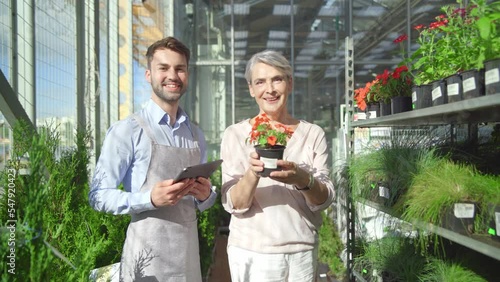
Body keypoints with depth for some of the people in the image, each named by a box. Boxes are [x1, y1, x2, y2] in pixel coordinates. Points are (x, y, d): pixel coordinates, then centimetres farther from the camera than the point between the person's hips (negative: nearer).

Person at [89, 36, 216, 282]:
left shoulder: (196, 135, 9)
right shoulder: (127, 131, -9)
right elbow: (98, 195, -10)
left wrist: (205, 196, -5)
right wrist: (150, 199, -23)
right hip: (148, 256, -5)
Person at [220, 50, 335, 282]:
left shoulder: (313, 134, -3)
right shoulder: (235, 134, -7)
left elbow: (324, 200, -5)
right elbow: (233, 205, -9)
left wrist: (303, 180, -25)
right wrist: (252, 174, -28)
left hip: (302, 252, 1)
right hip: (250, 252, -1)